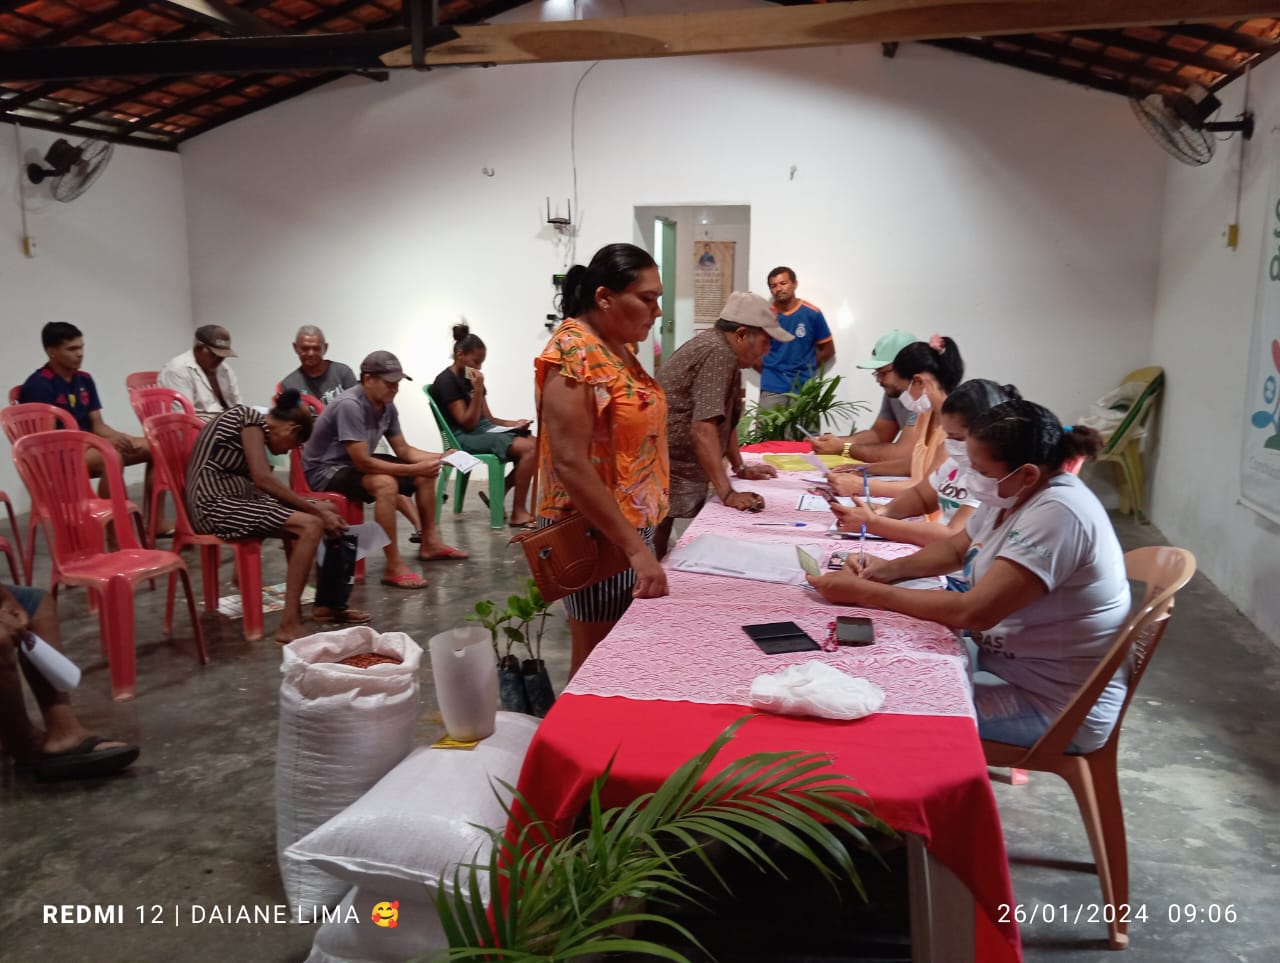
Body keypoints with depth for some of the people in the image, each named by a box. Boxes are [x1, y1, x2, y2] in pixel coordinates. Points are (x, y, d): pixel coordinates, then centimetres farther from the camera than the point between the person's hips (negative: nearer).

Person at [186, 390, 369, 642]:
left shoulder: (257, 428, 19)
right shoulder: (251, 418, -9)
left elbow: (260, 484, 10)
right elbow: (263, 479, -22)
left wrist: (316, 508, 0)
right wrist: (316, 511, -18)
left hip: (235, 499, 10)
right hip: (216, 504, -10)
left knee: (328, 510, 7)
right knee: (311, 525, -24)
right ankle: (289, 624, -25)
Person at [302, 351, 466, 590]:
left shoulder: (386, 406, -3)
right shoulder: (350, 405, -29)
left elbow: (403, 450, 5)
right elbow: (362, 462, -31)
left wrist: (440, 457, -11)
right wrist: (414, 469, -30)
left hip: (357, 463, 9)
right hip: (325, 470, -9)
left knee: (425, 476, 6)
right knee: (385, 484, -36)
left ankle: (430, 544, 19)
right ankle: (394, 568, -32)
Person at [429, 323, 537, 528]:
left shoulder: (471, 379, 16)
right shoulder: (446, 381, -9)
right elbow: (468, 423, -15)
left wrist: (513, 424, 1)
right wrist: (478, 391, -20)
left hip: (485, 430, 9)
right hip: (464, 438, -8)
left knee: (536, 444, -10)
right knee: (529, 449, -24)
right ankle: (518, 513, -19)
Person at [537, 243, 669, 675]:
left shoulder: (616, 348, 9)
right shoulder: (573, 352, -19)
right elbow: (571, 464, -25)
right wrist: (637, 549, -24)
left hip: (630, 526, 9)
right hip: (597, 535, -9)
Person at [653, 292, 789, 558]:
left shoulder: (724, 351, 12)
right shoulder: (718, 353, -19)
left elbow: (726, 418, 21)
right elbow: (703, 429, -27)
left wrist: (740, 468, 21)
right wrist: (727, 494, -29)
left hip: (685, 474, 10)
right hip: (668, 476, -10)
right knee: (656, 559, -3)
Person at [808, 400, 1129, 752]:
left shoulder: (1057, 514, -29)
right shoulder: (1014, 494, -1)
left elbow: (974, 612, -32)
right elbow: (956, 548, 16)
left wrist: (865, 593, -26)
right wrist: (891, 569, -3)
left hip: (1055, 703, -9)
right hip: (1009, 660, 9)